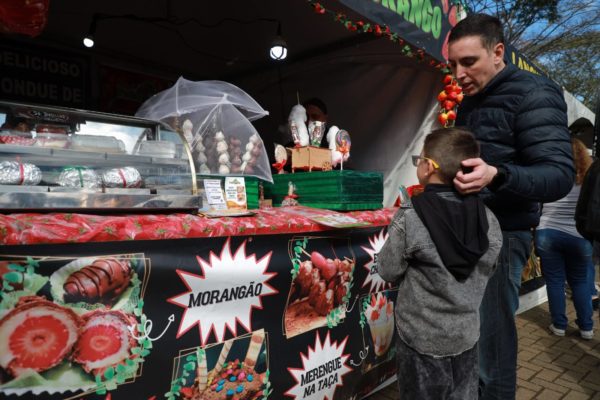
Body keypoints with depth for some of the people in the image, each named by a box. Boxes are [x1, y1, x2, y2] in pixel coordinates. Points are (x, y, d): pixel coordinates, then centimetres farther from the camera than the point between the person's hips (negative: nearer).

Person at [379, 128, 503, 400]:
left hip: (422, 337, -4)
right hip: (467, 334, 5)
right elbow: (487, 270, 5)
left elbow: (388, 271, -13)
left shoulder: (410, 219, -24)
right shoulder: (488, 219, -8)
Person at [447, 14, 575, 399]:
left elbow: (560, 174, -18)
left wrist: (497, 175, -34)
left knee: (488, 341, -2)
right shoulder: (470, 102, 15)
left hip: (500, 234, -7)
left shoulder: (534, 94, -10)